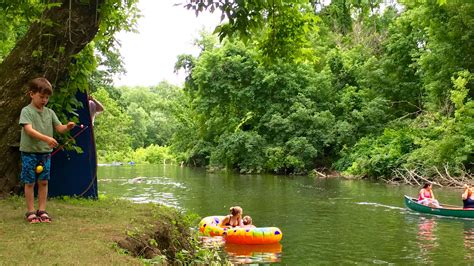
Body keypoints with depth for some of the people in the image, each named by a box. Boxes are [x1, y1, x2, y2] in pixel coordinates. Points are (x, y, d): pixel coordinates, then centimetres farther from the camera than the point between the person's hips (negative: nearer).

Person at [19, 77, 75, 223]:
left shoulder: (50, 112, 9)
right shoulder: (26, 111, -7)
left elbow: (59, 128, 9)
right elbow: (29, 130, -20)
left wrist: (68, 127, -15)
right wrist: (46, 138, -33)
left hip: (45, 152, 5)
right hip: (29, 152, -4)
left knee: (43, 182, 7)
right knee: (30, 183, 2)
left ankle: (42, 210, 14)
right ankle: (31, 212, 10)